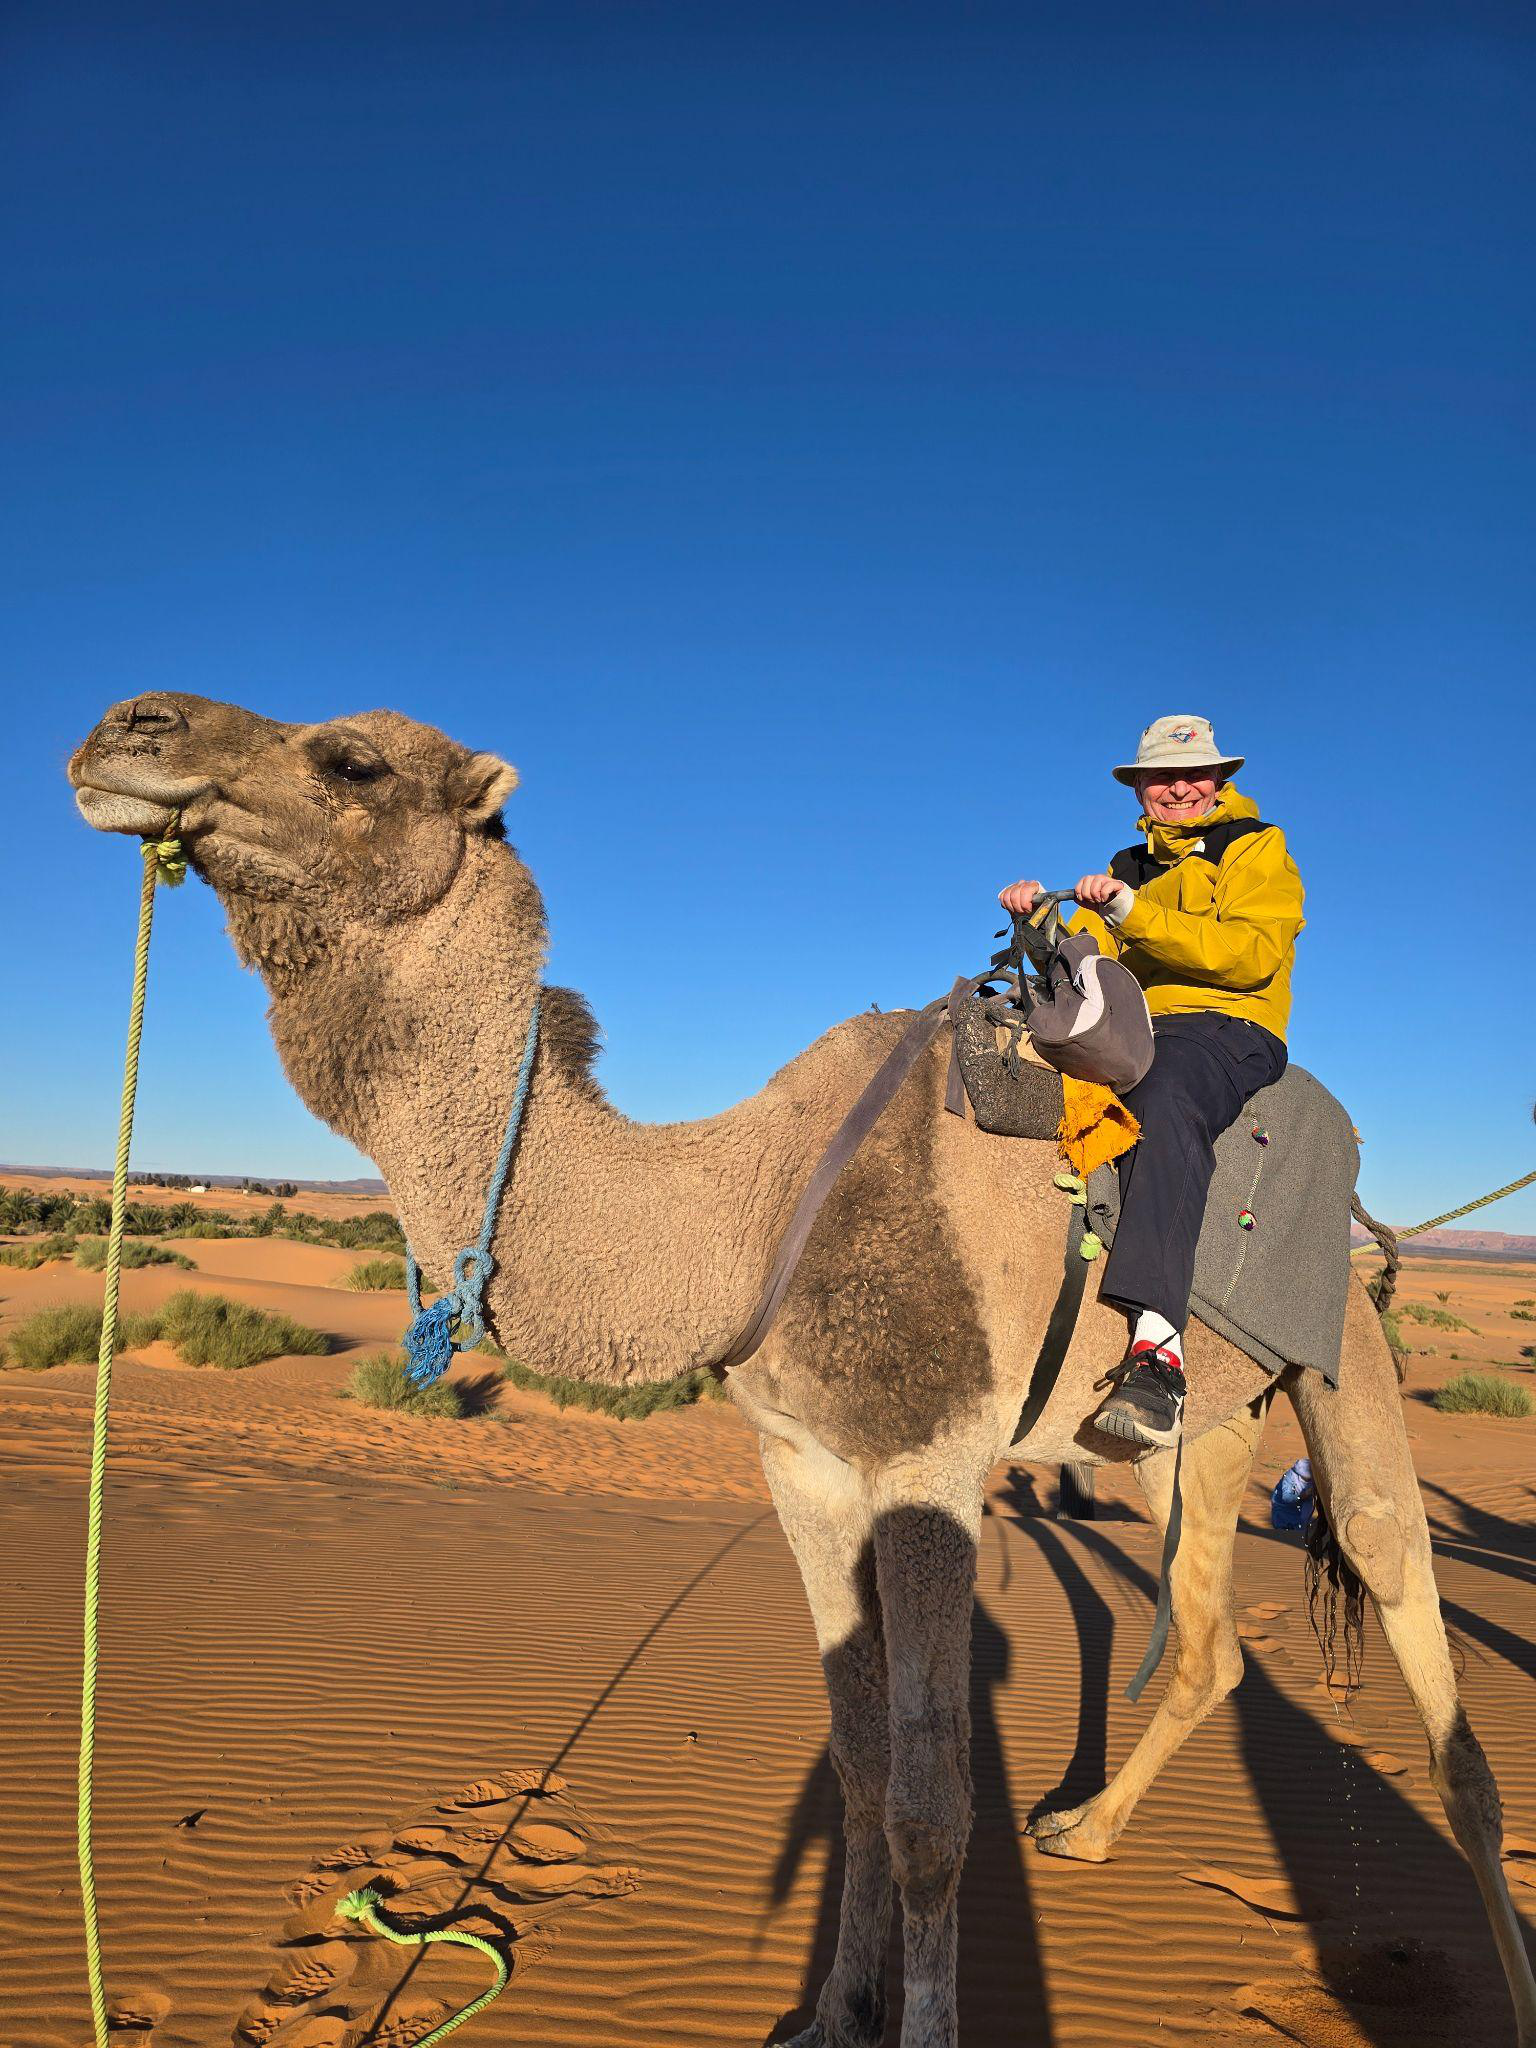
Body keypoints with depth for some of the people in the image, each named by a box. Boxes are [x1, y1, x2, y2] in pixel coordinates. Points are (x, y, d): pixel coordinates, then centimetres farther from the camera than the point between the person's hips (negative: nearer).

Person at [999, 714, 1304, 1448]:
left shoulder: (1257, 850, 9)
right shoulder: (1129, 866, 26)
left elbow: (1251, 953, -11)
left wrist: (1131, 910, -19)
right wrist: (1042, 919, -7)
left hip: (1224, 1028, -6)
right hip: (1126, 1033, 7)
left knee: (1165, 1103, -40)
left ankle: (1157, 1351, -53)